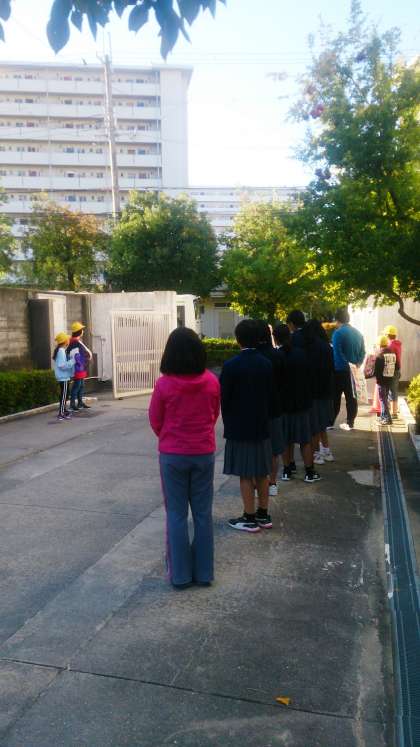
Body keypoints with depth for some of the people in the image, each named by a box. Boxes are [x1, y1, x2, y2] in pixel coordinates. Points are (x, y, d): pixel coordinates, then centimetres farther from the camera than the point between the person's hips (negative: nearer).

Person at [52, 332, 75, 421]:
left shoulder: (60, 350, 13)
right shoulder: (61, 351, -18)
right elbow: (62, 365, -24)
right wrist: (73, 361, -20)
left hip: (63, 376, 10)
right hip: (64, 377, -10)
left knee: (64, 394, 18)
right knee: (63, 395, -7)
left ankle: (63, 410, 28)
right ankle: (61, 414, -6)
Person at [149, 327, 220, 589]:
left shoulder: (164, 384, -14)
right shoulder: (212, 381, -8)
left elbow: (155, 421, -2)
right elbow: (215, 415, 6)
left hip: (172, 455, -2)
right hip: (204, 453, 2)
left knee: (176, 514, 10)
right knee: (203, 513, 13)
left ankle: (180, 574, 18)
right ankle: (204, 572, 22)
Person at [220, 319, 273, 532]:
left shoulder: (231, 366, -16)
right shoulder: (266, 364, -1)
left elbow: (224, 397, -10)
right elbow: (270, 395, 4)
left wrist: (228, 421, 7)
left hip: (239, 428, -5)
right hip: (262, 426, 5)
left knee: (245, 475, 3)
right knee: (261, 473, 14)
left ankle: (250, 518, 11)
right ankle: (263, 515, 24)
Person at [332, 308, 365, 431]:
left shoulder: (338, 333, -12)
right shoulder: (358, 333, 8)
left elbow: (337, 353, -19)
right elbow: (362, 352, 10)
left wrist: (347, 365, -11)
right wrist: (357, 364, 12)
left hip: (340, 370, -5)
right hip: (354, 370, 5)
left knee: (335, 397, 3)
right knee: (351, 397, 9)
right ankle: (350, 423, 13)